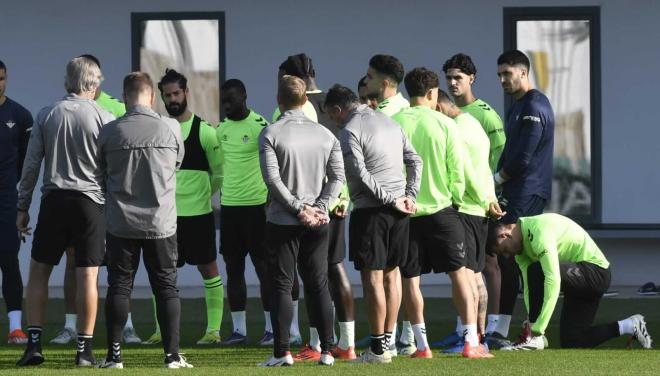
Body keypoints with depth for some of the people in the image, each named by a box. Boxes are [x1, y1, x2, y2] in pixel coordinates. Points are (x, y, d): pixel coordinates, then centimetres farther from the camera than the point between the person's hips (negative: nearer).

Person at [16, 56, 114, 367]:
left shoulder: (46, 116, 4)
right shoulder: (104, 119, -2)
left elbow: (31, 165, 4)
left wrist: (23, 207, 10)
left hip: (54, 200, 1)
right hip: (91, 201, -1)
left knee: (39, 270, 10)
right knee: (87, 275, -1)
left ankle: (34, 343, 3)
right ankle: (84, 349, 0)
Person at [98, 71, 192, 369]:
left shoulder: (109, 132, -5)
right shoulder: (171, 129, -5)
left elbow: (102, 174, 8)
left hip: (121, 223, 0)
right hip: (161, 221, 0)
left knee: (119, 286, 7)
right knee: (166, 287, 6)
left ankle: (114, 355, 5)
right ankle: (172, 355, 4)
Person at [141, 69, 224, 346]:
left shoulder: (204, 131, -5)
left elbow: (219, 173, 0)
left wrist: (201, 193, 2)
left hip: (198, 212, -4)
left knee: (208, 269, 1)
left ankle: (213, 330, 5)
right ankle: (162, 329, 12)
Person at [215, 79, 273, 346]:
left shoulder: (259, 126, -9)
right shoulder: (221, 129, 11)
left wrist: (271, 200, -16)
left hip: (256, 204, -6)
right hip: (228, 204, 6)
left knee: (263, 266, -1)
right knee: (233, 267, 7)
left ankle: (272, 328, 4)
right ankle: (238, 329, 12)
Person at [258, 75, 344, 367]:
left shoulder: (270, 134, -6)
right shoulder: (324, 134, 7)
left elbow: (272, 178, -15)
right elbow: (338, 177, 1)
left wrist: (298, 209, -12)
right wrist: (318, 208, -5)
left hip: (283, 221, -3)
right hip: (318, 223, 4)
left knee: (282, 286, 0)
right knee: (318, 285, 8)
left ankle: (282, 351, -5)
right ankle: (326, 351, 6)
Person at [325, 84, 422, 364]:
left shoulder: (350, 131, -9)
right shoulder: (390, 123, 15)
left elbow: (361, 175, -16)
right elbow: (415, 161, 13)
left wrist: (392, 201, -12)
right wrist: (409, 196, 8)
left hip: (370, 208, -7)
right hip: (398, 211, 7)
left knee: (373, 277, -4)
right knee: (391, 274, 12)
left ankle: (378, 349, -5)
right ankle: (388, 340, 17)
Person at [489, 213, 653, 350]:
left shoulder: (538, 233, -26)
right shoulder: (522, 244, 5)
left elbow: (553, 282, -34)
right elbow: (529, 287, 2)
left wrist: (537, 329, -34)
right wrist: (531, 323, -12)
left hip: (596, 271, -10)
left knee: (537, 271, -32)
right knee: (571, 343, 7)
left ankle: (534, 338, -24)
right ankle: (630, 326, 21)